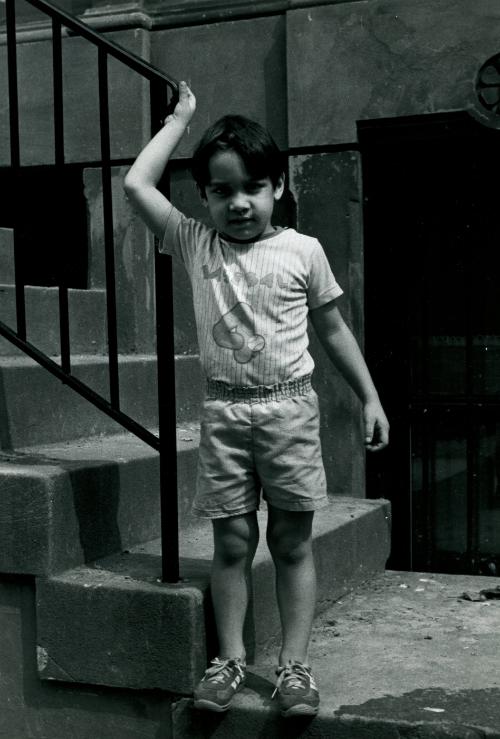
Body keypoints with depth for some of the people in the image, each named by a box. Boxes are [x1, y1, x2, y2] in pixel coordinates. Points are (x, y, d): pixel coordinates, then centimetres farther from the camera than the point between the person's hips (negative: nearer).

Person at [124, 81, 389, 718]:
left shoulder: (302, 251, 2)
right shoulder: (195, 245, 4)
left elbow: (333, 330, 10)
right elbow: (136, 185, -3)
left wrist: (370, 397, 9)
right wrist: (179, 120, 6)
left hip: (289, 407, -1)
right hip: (224, 410, 1)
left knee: (292, 541, 5)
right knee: (231, 541, 6)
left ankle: (294, 662, 13)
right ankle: (230, 658, 18)